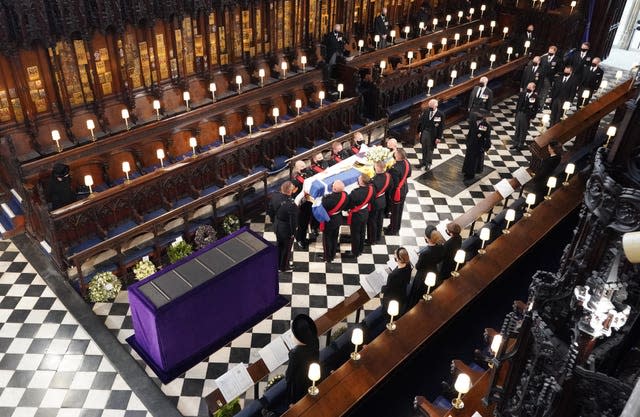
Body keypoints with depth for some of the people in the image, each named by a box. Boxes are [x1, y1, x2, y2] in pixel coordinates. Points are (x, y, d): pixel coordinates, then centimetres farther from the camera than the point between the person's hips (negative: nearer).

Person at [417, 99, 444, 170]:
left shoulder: (440, 115, -16)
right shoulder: (426, 112, -5)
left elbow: (441, 127, -11)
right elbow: (421, 121, 7)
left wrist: (438, 138, -11)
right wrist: (419, 131, 6)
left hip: (432, 135, -4)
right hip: (424, 132, 4)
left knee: (430, 149, 12)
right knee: (424, 149, 18)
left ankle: (428, 163, 30)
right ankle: (424, 162, 35)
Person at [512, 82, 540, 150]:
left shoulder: (535, 97, -15)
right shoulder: (522, 94, -3)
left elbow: (537, 108, -11)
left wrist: (532, 117, -12)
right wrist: (516, 112, 8)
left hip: (526, 116, -4)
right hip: (519, 114, 4)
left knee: (523, 131, 9)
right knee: (517, 129, 15)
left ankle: (520, 145, 22)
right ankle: (515, 143, 27)